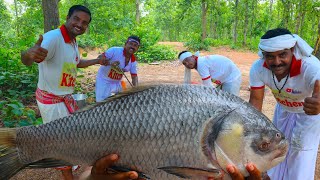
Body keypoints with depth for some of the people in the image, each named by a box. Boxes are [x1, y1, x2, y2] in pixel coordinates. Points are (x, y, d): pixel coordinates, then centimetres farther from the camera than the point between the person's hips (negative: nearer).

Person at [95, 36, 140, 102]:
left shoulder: (133, 60, -5)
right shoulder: (115, 50, -22)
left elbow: (134, 76, -1)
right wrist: (110, 63, -42)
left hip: (117, 83, 6)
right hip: (104, 81, -6)